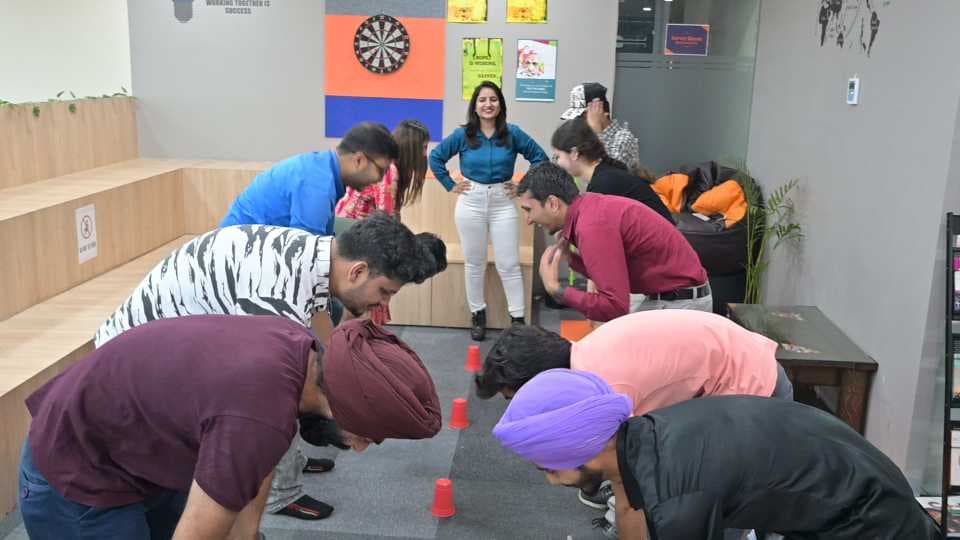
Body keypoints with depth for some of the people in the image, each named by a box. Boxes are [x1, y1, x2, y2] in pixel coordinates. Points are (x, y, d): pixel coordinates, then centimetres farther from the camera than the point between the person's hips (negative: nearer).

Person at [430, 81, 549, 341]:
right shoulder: (463, 134, -1)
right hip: (471, 203, 1)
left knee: (509, 265, 0)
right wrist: (450, 186, 2)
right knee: (474, 263, 10)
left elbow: (540, 158, 4)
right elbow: (435, 158, 7)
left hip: (503, 203, -1)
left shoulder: (512, 133, -3)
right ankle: (477, 314, 24)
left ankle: (518, 317, 8)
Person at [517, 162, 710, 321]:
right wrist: (568, 256, -2)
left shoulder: (592, 225, -27)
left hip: (679, 303, -9)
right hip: (659, 295, 9)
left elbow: (615, 306, -30)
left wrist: (556, 289, -22)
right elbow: (612, 275, 10)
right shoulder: (590, 209, 2)